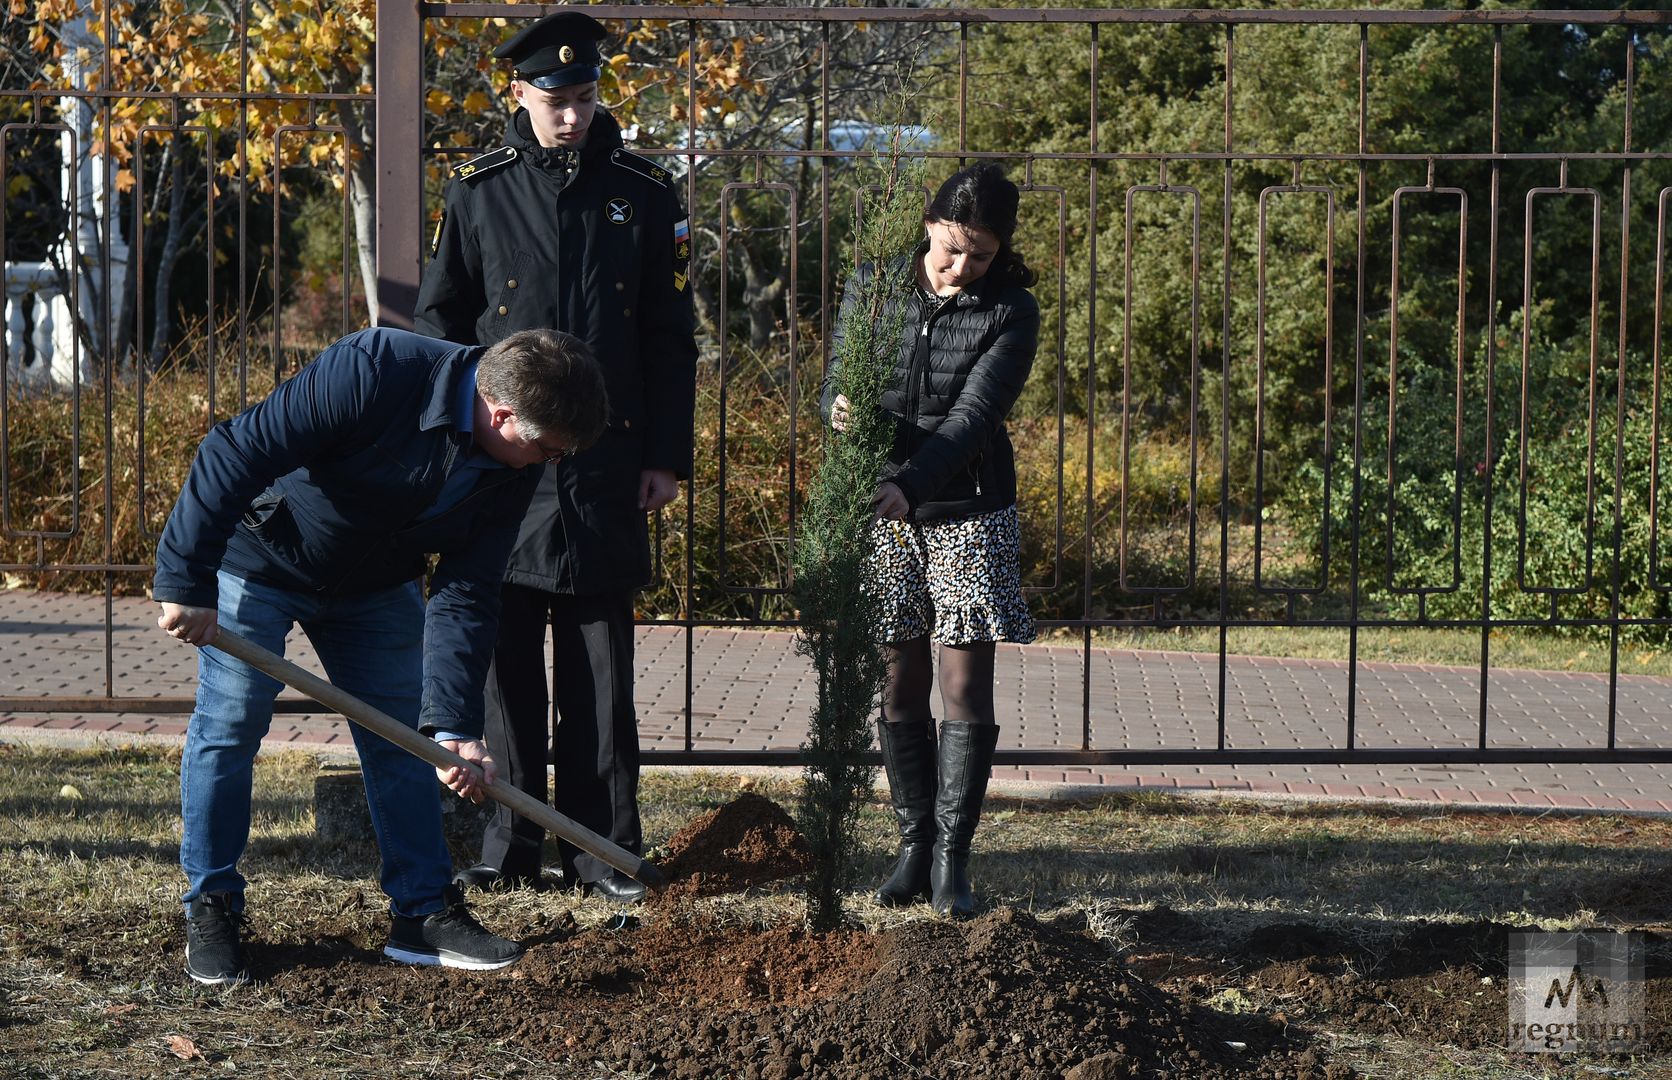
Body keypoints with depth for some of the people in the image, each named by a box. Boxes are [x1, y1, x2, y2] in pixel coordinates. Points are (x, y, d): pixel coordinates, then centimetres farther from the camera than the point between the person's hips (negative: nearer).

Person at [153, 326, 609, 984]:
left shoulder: (513, 469, -15)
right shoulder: (374, 374, -36)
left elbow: (465, 593, -12)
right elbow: (236, 453, -35)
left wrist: (455, 725, -20)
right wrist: (186, 584, -33)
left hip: (376, 583, 6)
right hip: (259, 561, -6)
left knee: (405, 735, 5)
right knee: (229, 726, -6)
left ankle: (426, 911, 16)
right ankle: (210, 911, 9)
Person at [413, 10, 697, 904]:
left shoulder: (643, 194, 6)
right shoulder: (478, 192, 4)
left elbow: (671, 339, 8)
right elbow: (437, 319, 8)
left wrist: (667, 457, 3)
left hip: (607, 469, 0)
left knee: (600, 668, 3)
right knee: (506, 660, 3)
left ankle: (602, 849, 10)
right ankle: (509, 851, 11)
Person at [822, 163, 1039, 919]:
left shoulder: (1011, 313, -6)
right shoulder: (873, 288, 1)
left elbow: (974, 414, -17)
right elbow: (839, 380, 2)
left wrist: (910, 485, -32)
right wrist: (841, 410, -24)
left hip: (968, 515, -2)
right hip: (882, 514, 2)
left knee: (965, 689, -3)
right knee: (899, 687, 5)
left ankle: (952, 857, 4)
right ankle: (914, 847, 15)